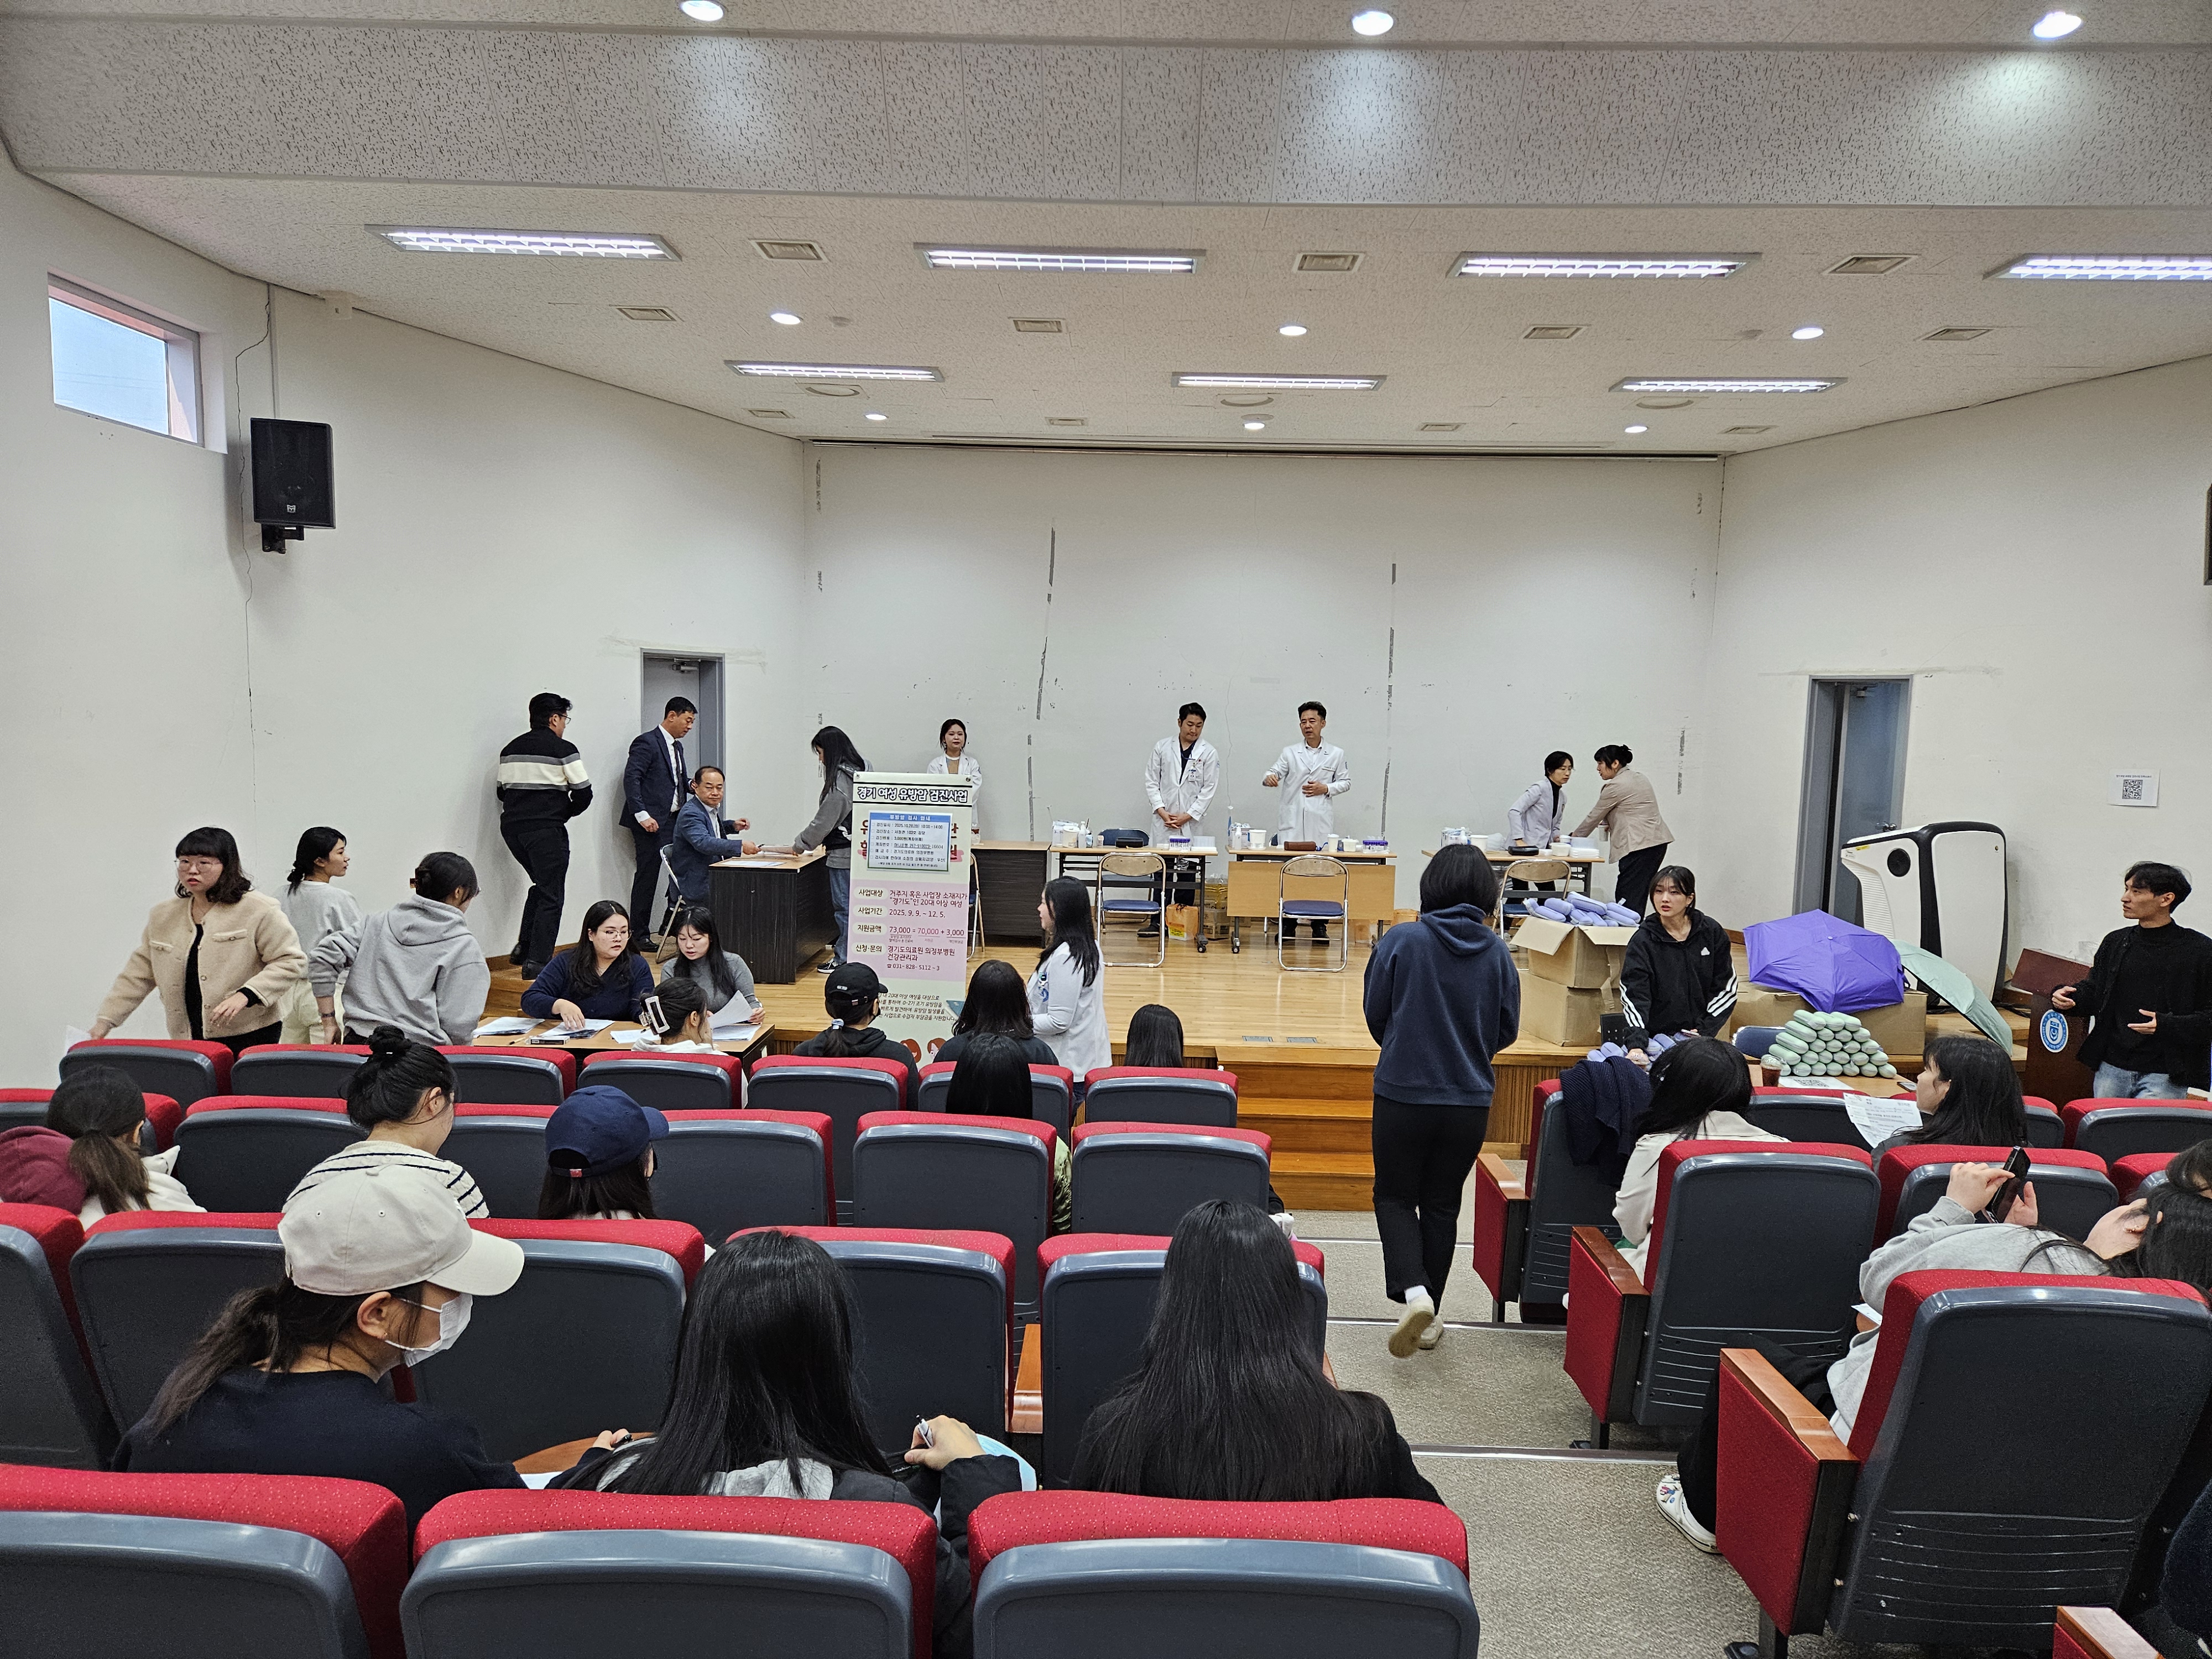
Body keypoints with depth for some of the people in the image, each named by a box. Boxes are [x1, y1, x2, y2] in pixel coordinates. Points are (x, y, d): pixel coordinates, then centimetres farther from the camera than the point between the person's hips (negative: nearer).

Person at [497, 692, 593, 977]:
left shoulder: (510, 750, 13)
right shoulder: (563, 750, -6)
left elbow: (501, 791, 16)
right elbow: (584, 794, -7)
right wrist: (565, 812, 11)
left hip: (512, 827, 7)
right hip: (546, 830, -7)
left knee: (542, 885, 24)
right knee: (551, 896, 1)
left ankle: (523, 948, 18)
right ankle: (537, 961, -4)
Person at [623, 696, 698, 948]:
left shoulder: (677, 746, 19)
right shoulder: (647, 742, -9)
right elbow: (631, 779, -17)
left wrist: (692, 786, 6)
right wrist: (642, 815, -24)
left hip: (674, 819, 8)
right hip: (652, 822, -8)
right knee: (648, 875, -5)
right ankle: (640, 935, 2)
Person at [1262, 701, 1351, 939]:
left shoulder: (1336, 754, 10)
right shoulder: (1290, 753, 9)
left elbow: (1345, 781, 14)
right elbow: (1273, 773, 0)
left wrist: (1326, 788, -4)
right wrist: (1269, 779, -24)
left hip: (1322, 824, 0)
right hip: (1293, 824, 0)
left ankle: (1320, 926, 8)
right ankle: (1288, 924, 8)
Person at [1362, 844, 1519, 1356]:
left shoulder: (1401, 942, -12)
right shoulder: (1498, 954, -4)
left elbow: (1375, 1013, -3)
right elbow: (1507, 1030, 4)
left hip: (1403, 1092, -3)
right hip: (1470, 1100, 3)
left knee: (1394, 1197, 14)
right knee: (1442, 1205, 17)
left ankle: (1413, 1291, -7)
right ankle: (1429, 1316, 24)